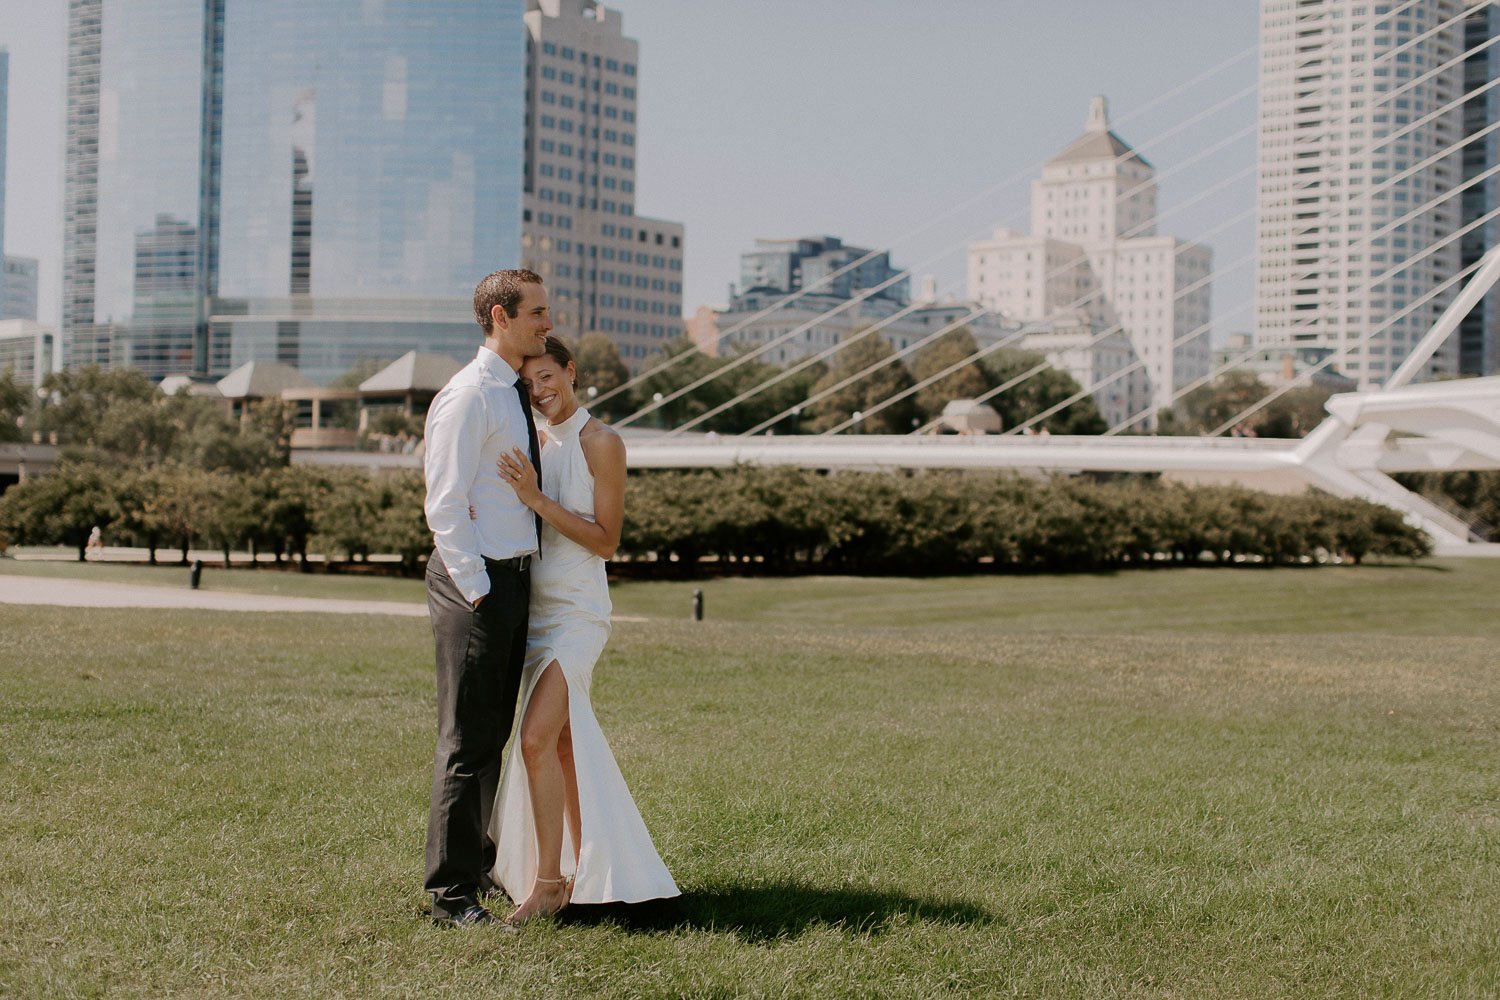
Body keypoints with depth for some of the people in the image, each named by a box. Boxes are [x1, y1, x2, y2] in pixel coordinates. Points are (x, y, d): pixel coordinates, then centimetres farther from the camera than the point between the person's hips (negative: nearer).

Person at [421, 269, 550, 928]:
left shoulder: (515, 395, 16)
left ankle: (479, 862, 32)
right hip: (476, 580, -9)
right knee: (466, 742, -5)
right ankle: (453, 894, 2)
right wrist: (476, 592, -18)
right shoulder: (466, 398, -14)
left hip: (514, 577, 9)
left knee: (493, 732, 18)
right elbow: (445, 506, -17)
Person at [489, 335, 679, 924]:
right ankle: (584, 872, 20)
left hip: (577, 613, -7)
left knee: (536, 738, -17)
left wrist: (536, 498, -19)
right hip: (536, 608, 7)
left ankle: (548, 882, -10)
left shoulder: (602, 443, -8)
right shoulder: (539, 444, 13)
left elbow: (605, 542, -11)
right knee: (564, 742, 11)